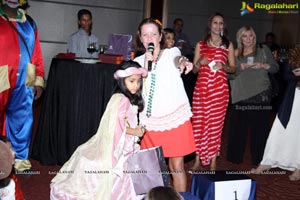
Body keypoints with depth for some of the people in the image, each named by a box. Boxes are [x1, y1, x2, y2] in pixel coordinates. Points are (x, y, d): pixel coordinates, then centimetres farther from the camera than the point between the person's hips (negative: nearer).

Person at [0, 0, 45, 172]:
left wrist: (39, 80, 6)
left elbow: (37, 52, 11)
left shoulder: (29, 23, 14)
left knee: (21, 119, 7)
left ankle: (19, 157, 19)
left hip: (24, 82, 3)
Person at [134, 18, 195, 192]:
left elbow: (178, 60, -22)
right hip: (151, 120, 2)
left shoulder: (172, 52, 2)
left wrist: (184, 63, -46)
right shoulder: (139, 61, 10)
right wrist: (146, 64, -14)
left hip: (176, 117, -2)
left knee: (177, 166, -1)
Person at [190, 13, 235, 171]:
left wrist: (223, 66, -9)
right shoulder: (200, 44, 11)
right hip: (201, 87, 1)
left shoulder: (228, 45, 11)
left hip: (219, 88, 0)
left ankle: (213, 161, 10)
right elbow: (194, 69, 11)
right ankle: (198, 160, 9)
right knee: (198, 122, -2)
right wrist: (200, 63, -9)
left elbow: (233, 68, 11)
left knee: (216, 123, 0)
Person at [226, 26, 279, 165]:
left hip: (260, 94, -1)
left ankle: (258, 159, 13)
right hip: (241, 95, 1)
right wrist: (240, 67, -9)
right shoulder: (236, 54, 12)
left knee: (259, 126, 0)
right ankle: (236, 157, 16)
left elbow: (275, 68, 9)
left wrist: (263, 65, -10)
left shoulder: (263, 50, 8)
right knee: (238, 126, 1)